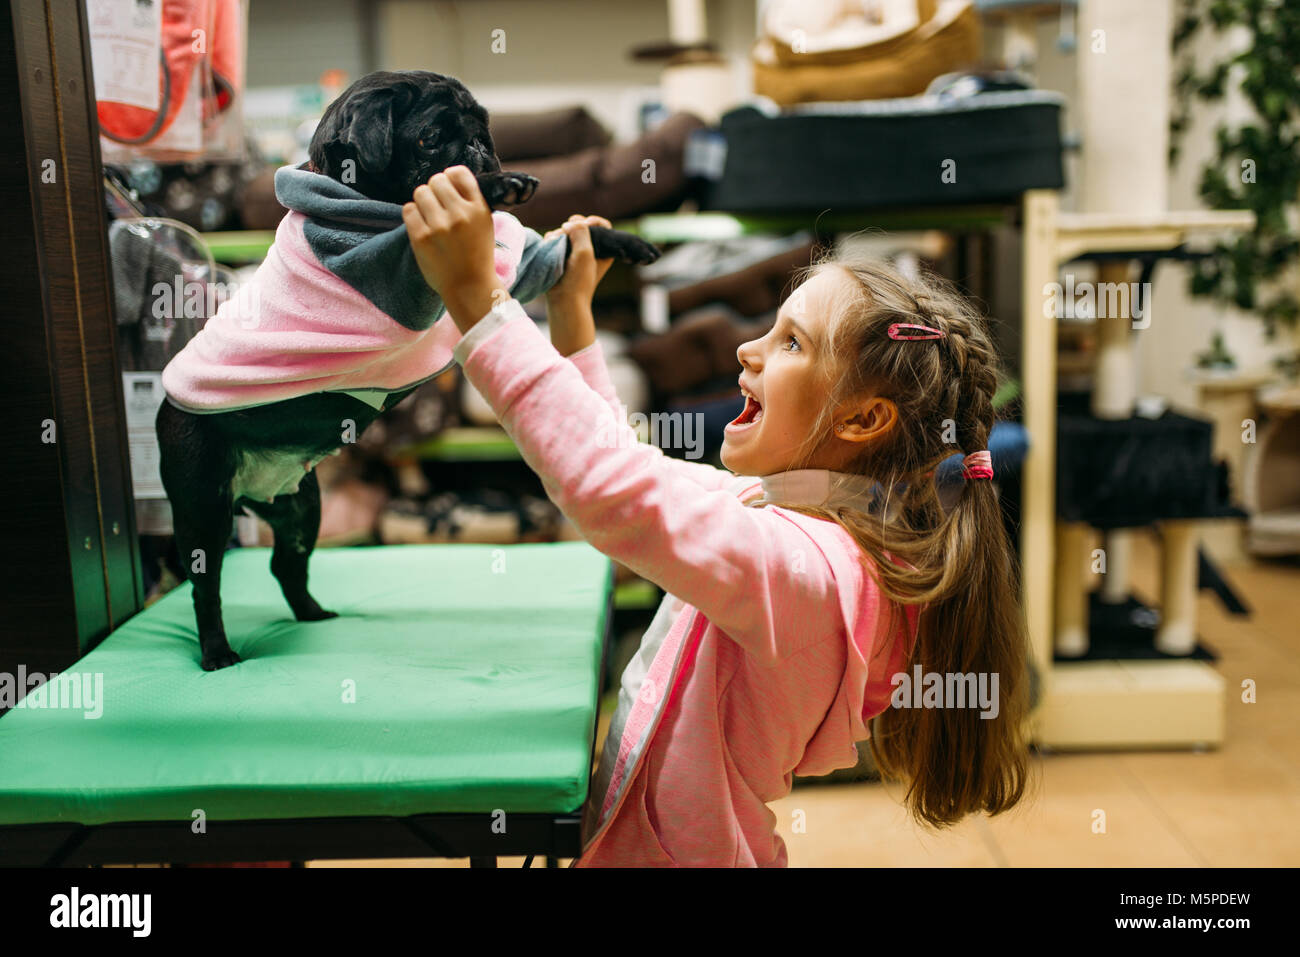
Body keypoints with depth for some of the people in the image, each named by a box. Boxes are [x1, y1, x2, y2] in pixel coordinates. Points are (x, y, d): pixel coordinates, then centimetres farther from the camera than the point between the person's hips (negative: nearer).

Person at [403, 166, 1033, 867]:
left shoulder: (814, 567, -26)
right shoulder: (787, 508, 3)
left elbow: (615, 492, -39)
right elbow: (633, 471, 15)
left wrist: (474, 295, -35)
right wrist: (571, 315, 11)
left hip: (670, 854, -8)